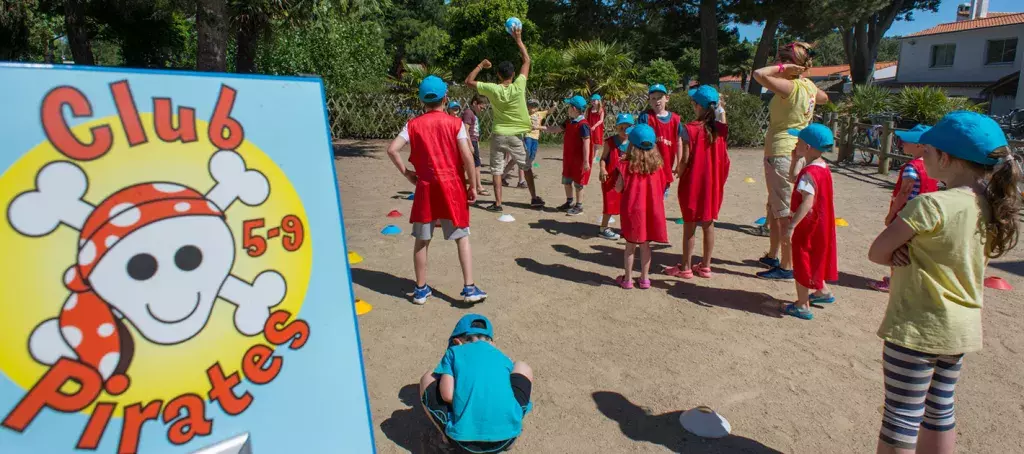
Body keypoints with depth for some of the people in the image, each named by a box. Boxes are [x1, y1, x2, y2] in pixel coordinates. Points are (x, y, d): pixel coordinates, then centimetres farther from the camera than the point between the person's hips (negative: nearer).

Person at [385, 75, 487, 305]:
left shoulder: (414, 124, 0)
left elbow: (392, 150, -9)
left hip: (426, 187, 2)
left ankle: (421, 289, 19)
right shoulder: (455, 123, -5)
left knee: (421, 240, 12)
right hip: (453, 187, -1)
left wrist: (406, 173, 3)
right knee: (462, 238, 8)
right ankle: (469, 288, 6)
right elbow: (467, 156, -11)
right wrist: (473, 186, -4)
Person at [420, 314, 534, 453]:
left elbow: (447, 395, -1)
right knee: (522, 368, 28)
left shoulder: (453, 352, 13)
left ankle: (449, 438, 12)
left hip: (464, 439, -1)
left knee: (428, 378, 23)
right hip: (505, 438, 2)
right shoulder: (502, 357, 21)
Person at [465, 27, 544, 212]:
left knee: (496, 169, 4)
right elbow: (527, 60, 1)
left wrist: (481, 65, 8)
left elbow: (468, 81, 1)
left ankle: (497, 203, -1)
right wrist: (518, 39, 7)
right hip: (516, 135, 1)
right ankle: (534, 198, 17)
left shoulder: (493, 89, -10)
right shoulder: (519, 86, -10)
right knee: (526, 166, 14)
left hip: (498, 135, -1)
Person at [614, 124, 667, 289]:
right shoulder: (657, 164, -2)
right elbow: (662, 187, 5)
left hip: (632, 209, -2)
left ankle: (627, 279, 16)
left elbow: (618, 188, -10)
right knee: (645, 244, 12)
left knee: (630, 245, 8)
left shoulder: (627, 165, -12)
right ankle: (644, 279, 20)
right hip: (651, 210, 3)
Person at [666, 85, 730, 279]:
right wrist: (721, 109, 22)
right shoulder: (720, 128, -1)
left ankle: (686, 267, 12)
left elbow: (685, 159, -17)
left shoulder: (690, 129, -15)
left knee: (690, 225, 4)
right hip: (713, 184, 5)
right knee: (708, 225, 12)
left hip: (693, 183, -5)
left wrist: (679, 174, 5)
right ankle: (705, 266, 21)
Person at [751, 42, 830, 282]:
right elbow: (824, 97, 31)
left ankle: (787, 267, 4)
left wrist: (783, 68, -16)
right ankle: (773, 256, 34)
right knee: (774, 208, 20)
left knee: (785, 213, -4)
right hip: (795, 153, 10)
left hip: (781, 155, -10)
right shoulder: (809, 86, 9)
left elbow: (759, 74, -30)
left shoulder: (790, 86, -18)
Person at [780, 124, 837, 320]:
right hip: (820, 223, 10)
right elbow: (794, 179, 18)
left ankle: (803, 306, 10)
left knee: (802, 261, 1)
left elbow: (808, 202, -34)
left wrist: (792, 226, -36)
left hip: (808, 224, -10)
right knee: (813, 258, 26)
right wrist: (795, 160, 9)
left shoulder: (809, 173, -25)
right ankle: (822, 291, 43)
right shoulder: (823, 167, 5)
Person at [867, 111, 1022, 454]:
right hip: (963, 327, 8)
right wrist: (916, 253, -6)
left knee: (901, 419, 5)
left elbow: (876, 252, -18)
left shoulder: (931, 205, -22)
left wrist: (902, 256, -3)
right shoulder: (992, 207, 2)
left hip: (917, 327, -8)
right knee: (940, 412, 21)